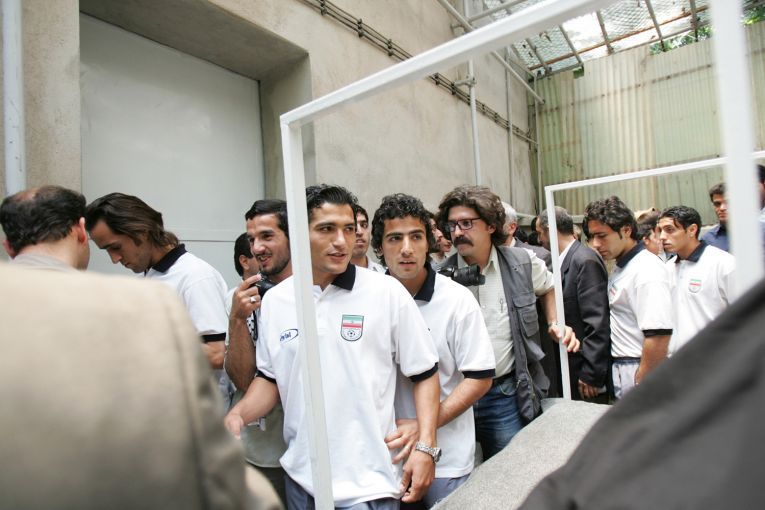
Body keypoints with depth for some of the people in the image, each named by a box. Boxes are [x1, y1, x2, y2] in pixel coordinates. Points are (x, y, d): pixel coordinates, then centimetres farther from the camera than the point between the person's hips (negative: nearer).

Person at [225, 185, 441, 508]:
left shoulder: (388, 292, -11)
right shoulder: (275, 300, -1)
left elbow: (424, 373, -6)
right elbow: (270, 377, 9)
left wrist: (425, 447, -11)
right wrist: (238, 414, -7)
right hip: (301, 476, 4)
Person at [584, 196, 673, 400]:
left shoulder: (647, 270, -18)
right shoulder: (621, 268, 10)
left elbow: (659, 336, -23)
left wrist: (641, 386, -18)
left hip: (642, 371, -8)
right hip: (623, 368, 8)